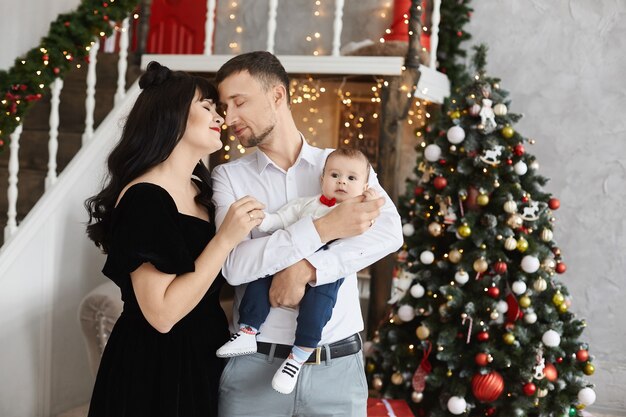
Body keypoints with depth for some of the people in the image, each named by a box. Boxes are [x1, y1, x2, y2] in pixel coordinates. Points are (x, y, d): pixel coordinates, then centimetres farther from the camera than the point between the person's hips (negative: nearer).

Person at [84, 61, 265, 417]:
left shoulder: (201, 191, 7)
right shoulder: (144, 198, -19)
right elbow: (162, 314, -25)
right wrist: (225, 239, -24)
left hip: (203, 360, 8)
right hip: (154, 370, -8)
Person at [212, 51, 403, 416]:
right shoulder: (229, 176, 2)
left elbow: (389, 232, -13)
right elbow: (235, 265, -13)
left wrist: (306, 269, -22)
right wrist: (323, 228, -19)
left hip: (339, 365, 1)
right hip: (256, 365, 0)